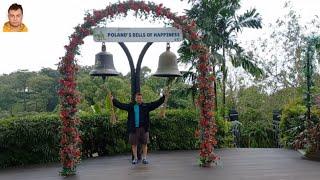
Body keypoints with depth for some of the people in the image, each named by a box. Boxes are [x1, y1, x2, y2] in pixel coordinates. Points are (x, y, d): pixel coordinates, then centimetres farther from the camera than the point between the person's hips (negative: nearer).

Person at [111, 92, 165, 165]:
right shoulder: (130, 106, 9)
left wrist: (163, 97, -6)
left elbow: (156, 103, 2)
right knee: (133, 144, 4)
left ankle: (144, 158, 13)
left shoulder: (146, 106, 7)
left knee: (144, 144, 3)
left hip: (143, 128, -1)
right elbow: (121, 105, 7)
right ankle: (135, 158, 16)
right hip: (133, 128, 1)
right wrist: (113, 100, 0)